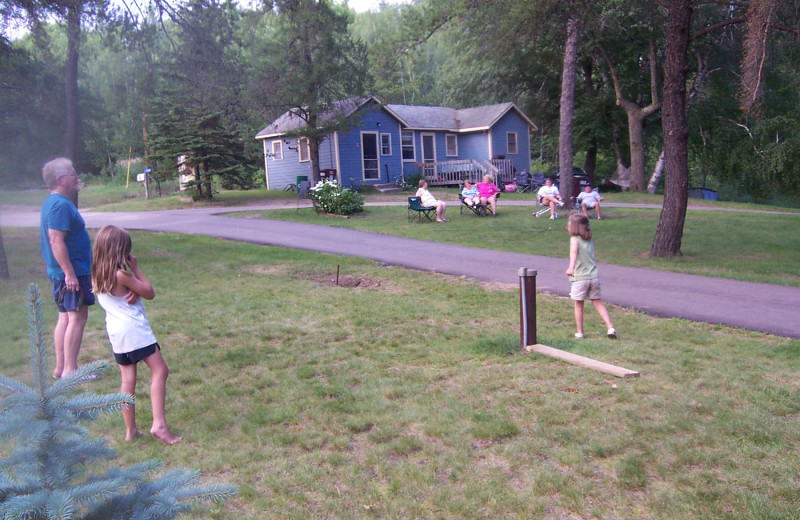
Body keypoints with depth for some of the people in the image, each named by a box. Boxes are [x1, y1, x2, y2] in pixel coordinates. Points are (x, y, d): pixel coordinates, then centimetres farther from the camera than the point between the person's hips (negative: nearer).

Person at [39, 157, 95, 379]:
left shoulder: (54, 202, 14)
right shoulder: (60, 205, -18)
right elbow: (56, 241, -25)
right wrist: (69, 273, -26)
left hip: (63, 272, 11)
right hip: (71, 272, -11)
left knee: (66, 317, 14)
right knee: (77, 317, -6)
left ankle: (60, 367, 21)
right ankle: (70, 369, -2)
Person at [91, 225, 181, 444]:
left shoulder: (97, 275, 6)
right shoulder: (121, 275, -17)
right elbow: (149, 293, -7)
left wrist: (133, 292, -9)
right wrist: (136, 268, -3)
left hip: (116, 332, 8)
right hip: (134, 329, -8)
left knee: (127, 379, 12)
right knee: (160, 370, -5)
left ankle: (130, 430, 18)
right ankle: (159, 424, -12)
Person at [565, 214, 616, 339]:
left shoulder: (575, 239, -6)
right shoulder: (590, 240, 14)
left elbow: (574, 251, -25)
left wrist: (571, 267, -36)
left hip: (580, 278, -5)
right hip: (594, 277, 5)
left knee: (578, 305, 7)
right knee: (598, 303, 14)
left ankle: (580, 332, 13)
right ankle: (611, 327, 5)